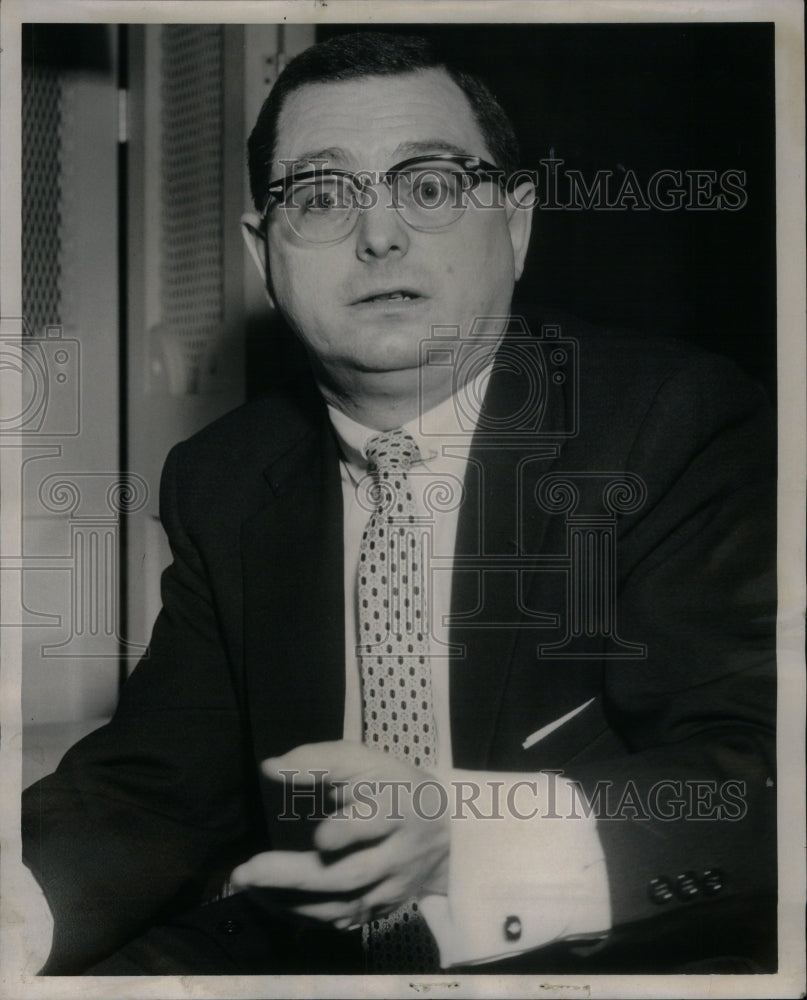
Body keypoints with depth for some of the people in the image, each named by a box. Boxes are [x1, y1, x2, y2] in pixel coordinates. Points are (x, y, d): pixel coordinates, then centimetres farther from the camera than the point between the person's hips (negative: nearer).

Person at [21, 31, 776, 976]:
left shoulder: (685, 425, -9)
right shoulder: (220, 482, 7)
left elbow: (755, 775, -17)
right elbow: (158, 784, 2)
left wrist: (472, 836, -35)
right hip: (304, 950, 4)